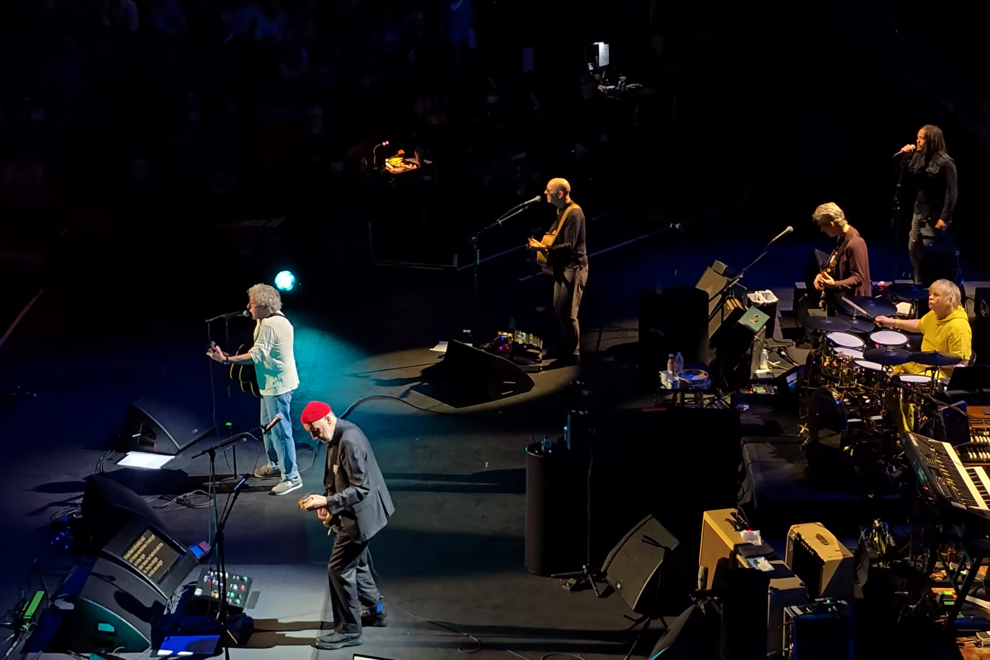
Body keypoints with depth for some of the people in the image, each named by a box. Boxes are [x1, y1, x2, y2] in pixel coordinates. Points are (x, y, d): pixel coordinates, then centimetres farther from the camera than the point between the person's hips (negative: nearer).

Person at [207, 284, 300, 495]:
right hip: (275, 382, 11)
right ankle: (275, 464, 38)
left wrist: (226, 359, -30)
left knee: (280, 429, -6)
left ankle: (291, 476, -1)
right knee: (268, 425, 23)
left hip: (277, 384, -11)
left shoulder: (269, 325, -23)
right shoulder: (277, 320, 9)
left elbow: (256, 355, -28)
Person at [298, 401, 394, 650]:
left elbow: (361, 488, -27)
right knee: (357, 563, 23)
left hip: (359, 515, -10)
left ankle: (348, 631, 5)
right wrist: (327, 503, 2)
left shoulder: (350, 442, -27)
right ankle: (375, 610, 41)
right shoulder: (338, 437, 5)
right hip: (352, 513, 10)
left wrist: (327, 502, -31)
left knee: (339, 569, -5)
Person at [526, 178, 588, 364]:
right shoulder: (562, 211, 13)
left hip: (573, 268, -10)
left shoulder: (574, 213, -18)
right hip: (563, 268, 10)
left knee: (567, 312, -10)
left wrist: (544, 248, -30)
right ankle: (567, 351, 21)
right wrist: (542, 245, 10)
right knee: (559, 310, 13)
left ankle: (573, 356, -3)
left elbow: (569, 246, -24)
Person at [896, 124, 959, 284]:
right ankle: (918, 284, 20)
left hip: (935, 216, -7)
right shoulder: (918, 157, 5)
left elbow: (952, 193, -16)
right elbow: (908, 182, 5)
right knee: (913, 249, 9)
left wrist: (944, 218, -20)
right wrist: (905, 158, -3)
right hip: (919, 213, 7)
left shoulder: (945, 162, -15)